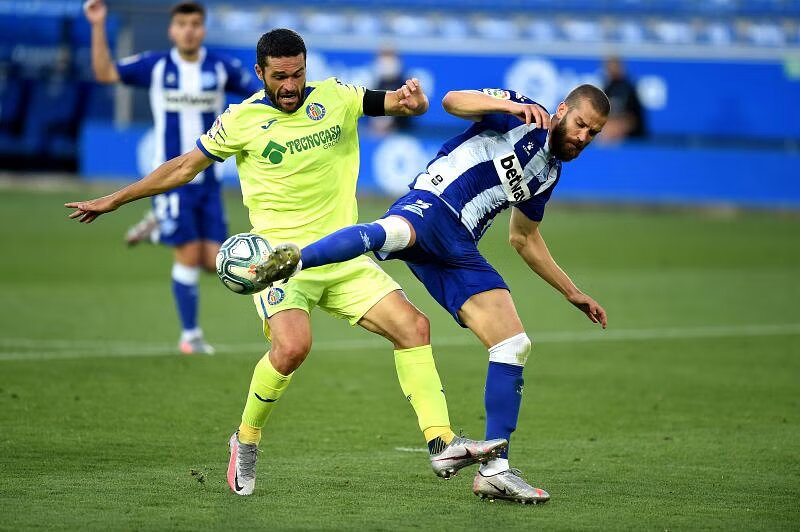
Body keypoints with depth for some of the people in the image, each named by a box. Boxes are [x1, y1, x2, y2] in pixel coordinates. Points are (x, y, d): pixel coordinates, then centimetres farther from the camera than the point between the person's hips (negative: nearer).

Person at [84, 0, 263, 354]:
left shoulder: (222, 69, 1)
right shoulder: (155, 66, -2)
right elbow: (105, 72, -5)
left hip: (208, 179, 3)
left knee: (213, 261, -1)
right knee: (189, 256, -6)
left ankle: (160, 225, 27)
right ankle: (190, 335, 10)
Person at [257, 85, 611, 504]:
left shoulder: (549, 171, 25)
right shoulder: (520, 116, 5)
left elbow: (524, 240, 38)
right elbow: (452, 101, -12)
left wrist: (571, 293, 40)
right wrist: (510, 105, -26)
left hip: (457, 251, 7)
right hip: (430, 207, -7)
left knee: (514, 346, 0)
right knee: (394, 232, -43)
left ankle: (495, 470, 6)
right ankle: (294, 260, -67)